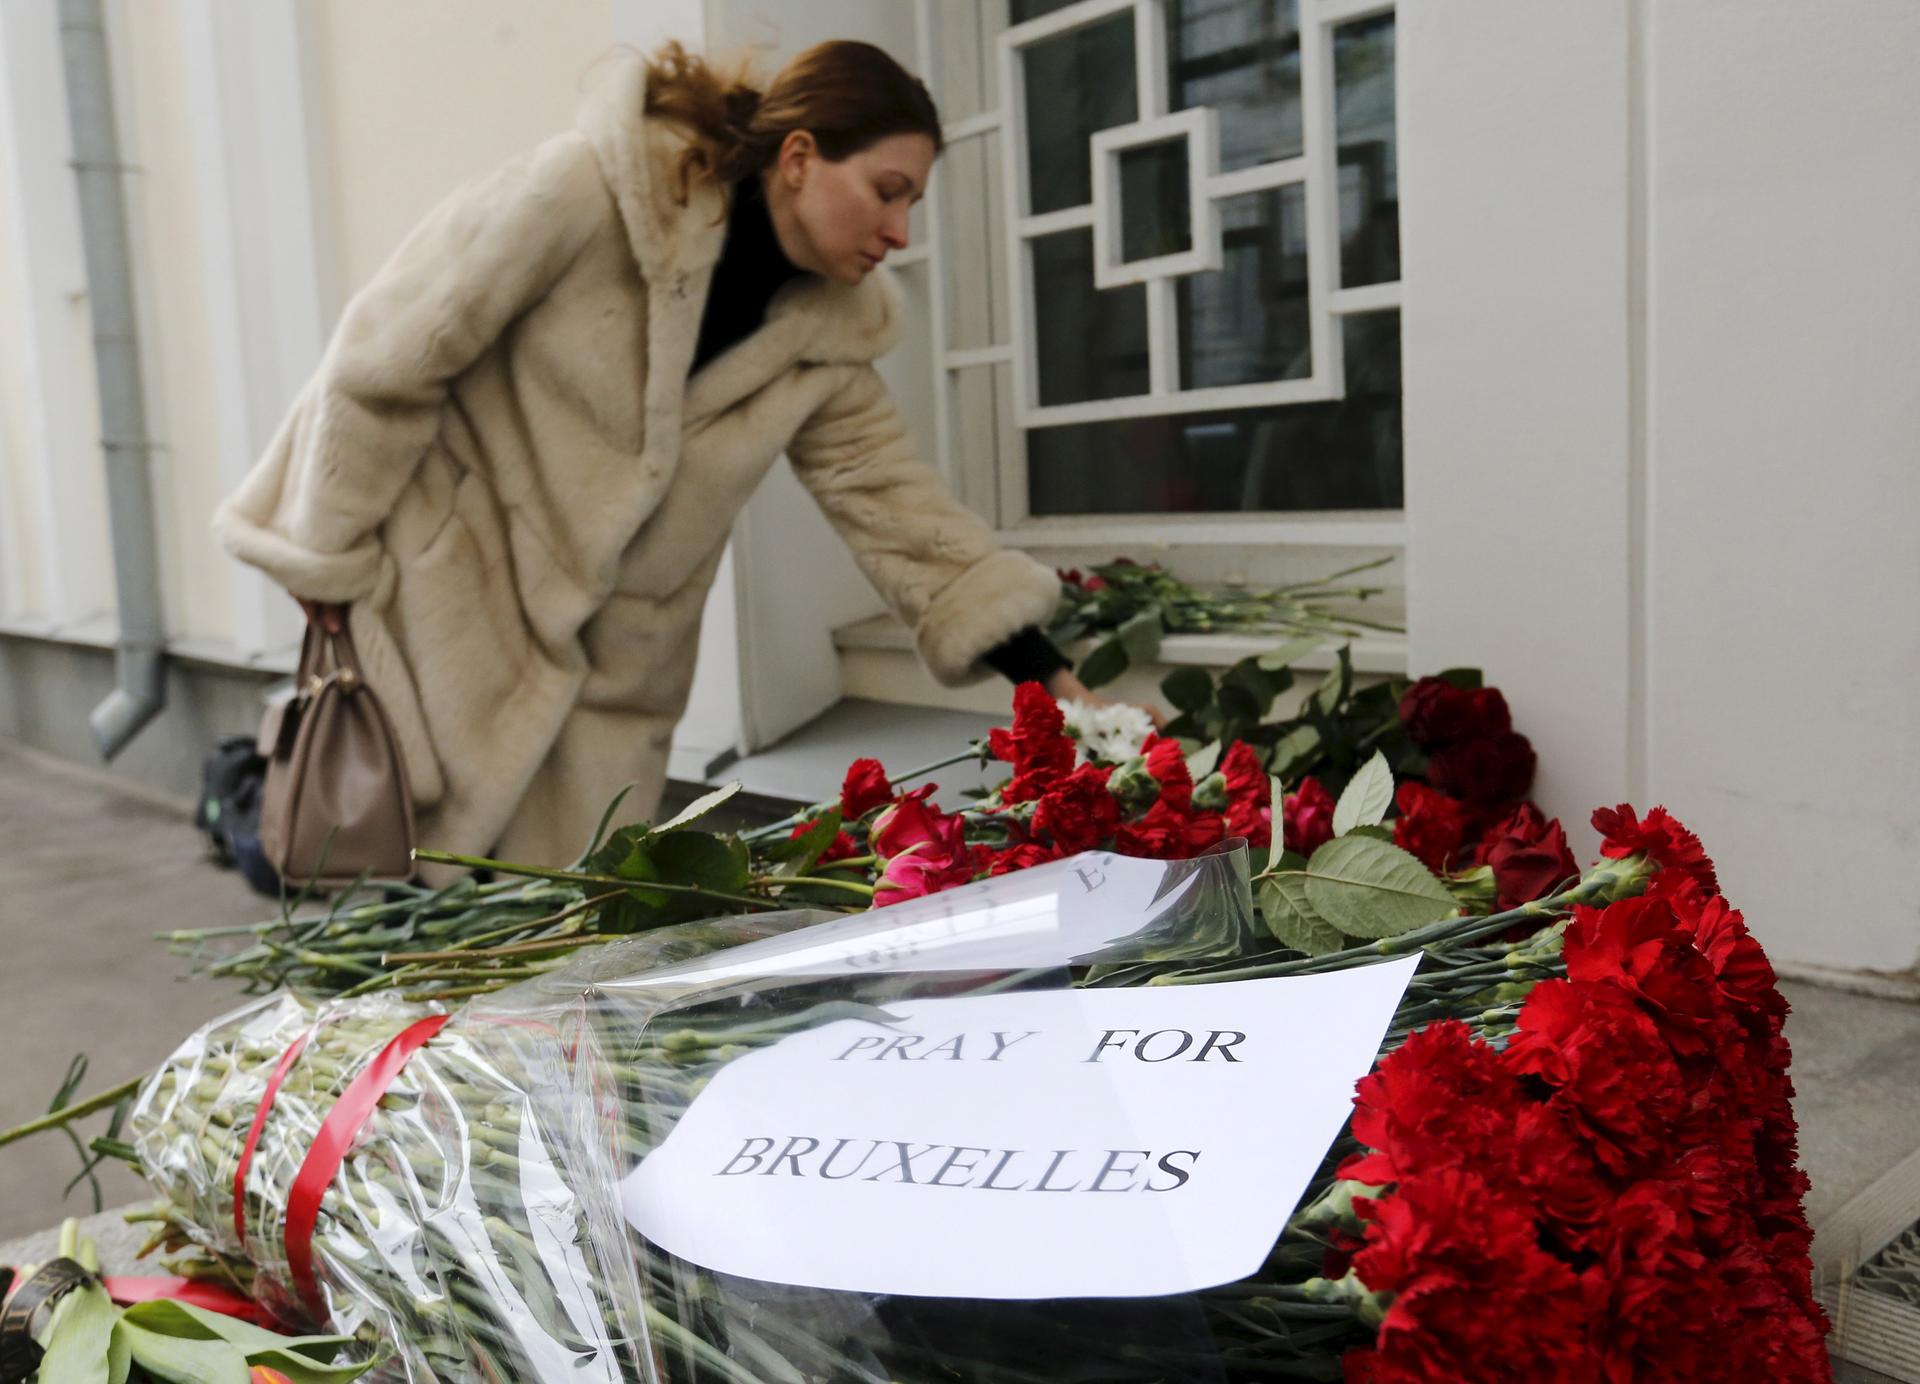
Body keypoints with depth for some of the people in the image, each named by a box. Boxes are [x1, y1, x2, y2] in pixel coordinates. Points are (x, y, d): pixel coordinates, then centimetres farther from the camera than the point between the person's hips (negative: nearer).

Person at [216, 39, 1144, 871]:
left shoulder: (824, 335, -3)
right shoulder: (593, 187, -20)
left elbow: (893, 498, -5)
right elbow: (394, 354, -15)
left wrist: (1052, 679, -12)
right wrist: (332, 558, -8)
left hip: (607, 653, 5)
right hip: (446, 572, -4)